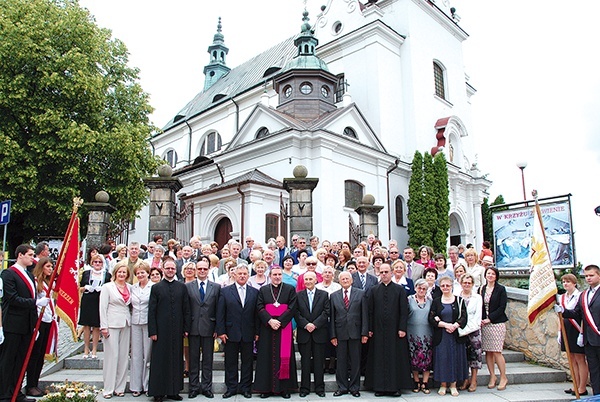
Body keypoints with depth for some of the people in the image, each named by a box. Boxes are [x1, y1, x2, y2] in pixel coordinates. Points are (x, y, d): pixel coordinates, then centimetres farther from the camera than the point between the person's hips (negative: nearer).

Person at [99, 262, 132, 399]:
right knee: (112, 356, -2)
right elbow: (103, 307, -5)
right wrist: (104, 326, -10)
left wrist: (131, 321, 4)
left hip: (126, 324, 4)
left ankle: (120, 387, 15)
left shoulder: (130, 287, 9)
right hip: (112, 324, -4)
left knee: (124, 356, 7)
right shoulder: (107, 287, -1)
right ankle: (108, 389, 7)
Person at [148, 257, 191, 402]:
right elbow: (152, 311, -1)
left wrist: (186, 328, 3)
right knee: (160, 360, 3)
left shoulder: (182, 287, 7)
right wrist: (152, 331, -6)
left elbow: (186, 309, 7)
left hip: (177, 330, 2)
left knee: (176, 360, 7)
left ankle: (173, 390, 18)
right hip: (161, 330, -2)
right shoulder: (156, 287, 2)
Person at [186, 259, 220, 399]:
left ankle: (207, 387, 18)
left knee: (208, 360, 8)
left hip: (209, 328, 0)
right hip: (193, 328, 0)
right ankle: (194, 387, 19)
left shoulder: (216, 287, 3)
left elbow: (218, 309, 2)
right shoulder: (188, 286, 3)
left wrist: (217, 328, -2)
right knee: (193, 359, 8)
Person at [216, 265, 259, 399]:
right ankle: (231, 387, 22)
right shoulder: (225, 291, 1)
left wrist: (257, 332, -2)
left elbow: (257, 313, 3)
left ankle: (245, 388, 22)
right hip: (231, 333, -1)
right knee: (230, 362, 9)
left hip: (248, 334, 1)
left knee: (247, 362, 9)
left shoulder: (254, 292, 5)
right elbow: (220, 313, -1)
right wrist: (221, 331, -7)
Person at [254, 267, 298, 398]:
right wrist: (270, 321, -14)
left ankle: (284, 387, 9)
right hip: (267, 327, 1)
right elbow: (259, 307, 0)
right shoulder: (263, 290, 8)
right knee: (267, 357, 3)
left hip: (284, 327, -1)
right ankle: (266, 388, 10)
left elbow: (292, 308, -4)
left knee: (284, 357, 1)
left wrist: (280, 321, -13)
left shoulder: (290, 289, 4)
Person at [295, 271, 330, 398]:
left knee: (319, 362, 5)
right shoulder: (298, 295, 6)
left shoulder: (324, 294, 5)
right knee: (305, 362, 6)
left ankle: (319, 388, 16)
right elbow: (296, 313, -1)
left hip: (319, 333, 0)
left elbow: (326, 312, -2)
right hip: (304, 333, 0)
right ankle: (304, 388, 15)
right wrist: (306, 324, -13)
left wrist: (314, 324, -12)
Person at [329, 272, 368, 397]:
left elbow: (365, 314, 0)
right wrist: (333, 335, 0)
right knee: (341, 362, 7)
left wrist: (364, 333, -5)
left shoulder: (361, 293, 3)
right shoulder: (334, 296, 7)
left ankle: (354, 388, 19)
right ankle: (342, 387, 19)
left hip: (355, 332, -1)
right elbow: (332, 317, 5)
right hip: (340, 333, 1)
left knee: (355, 361, 7)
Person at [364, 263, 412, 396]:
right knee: (379, 358, 5)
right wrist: (370, 329, -1)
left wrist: (402, 328, -8)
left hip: (395, 329, -1)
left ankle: (395, 386, 14)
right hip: (378, 330, 1)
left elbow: (404, 310, -1)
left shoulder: (400, 290, 2)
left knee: (396, 357, 4)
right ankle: (380, 387, 14)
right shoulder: (373, 290, 5)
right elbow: (370, 311, 5)